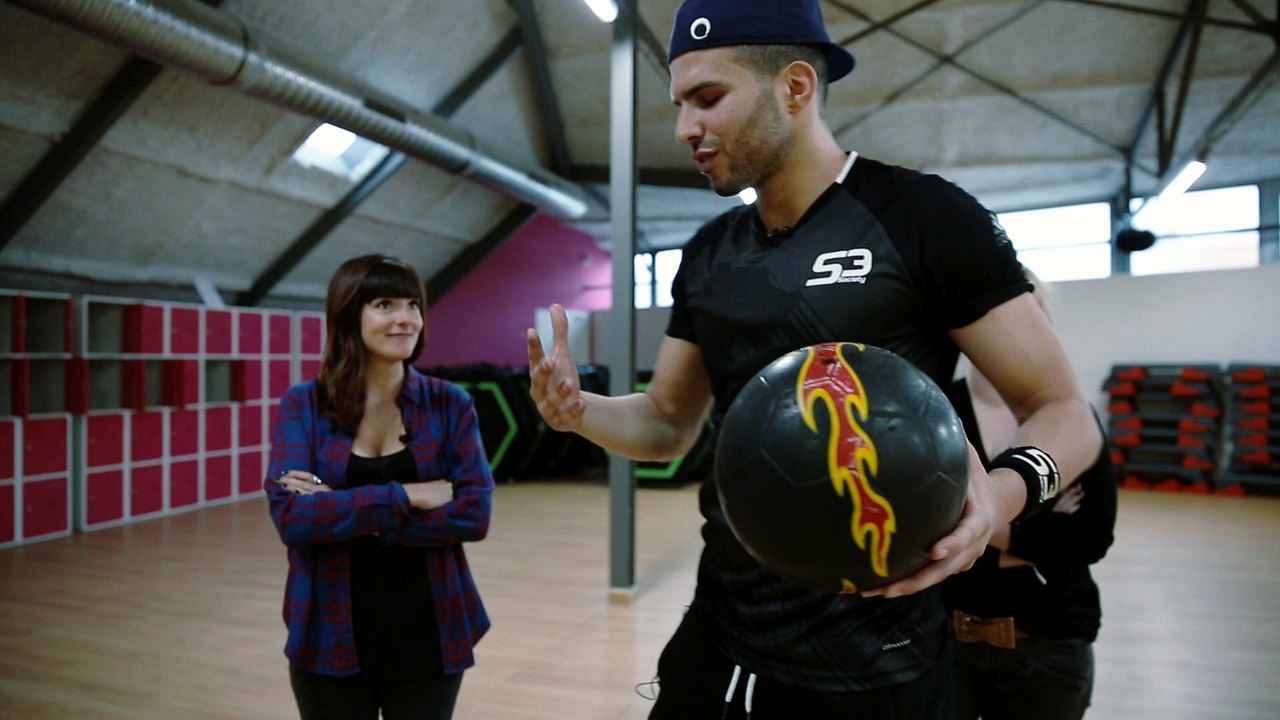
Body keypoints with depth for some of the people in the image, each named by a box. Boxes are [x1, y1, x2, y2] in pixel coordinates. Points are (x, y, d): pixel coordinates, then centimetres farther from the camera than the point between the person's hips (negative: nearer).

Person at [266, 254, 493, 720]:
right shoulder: (302, 405, -4)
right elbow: (291, 517, -15)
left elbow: (474, 514, -13)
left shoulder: (450, 404, -3)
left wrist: (343, 509, -16)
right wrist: (407, 496, -19)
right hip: (330, 642, 0)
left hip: (428, 640, 0)